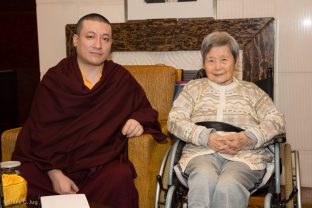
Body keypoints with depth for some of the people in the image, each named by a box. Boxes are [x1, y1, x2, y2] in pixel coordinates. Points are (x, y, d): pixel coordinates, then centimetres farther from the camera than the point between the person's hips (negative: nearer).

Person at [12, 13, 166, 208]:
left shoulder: (121, 78, 8)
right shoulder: (54, 79, 3)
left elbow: (145, 109, 21)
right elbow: (41, 132, -2)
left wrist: (138, 120, -4)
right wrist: (54, 173, -15)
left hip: (103, 162, 2)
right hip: (54, 162, -1)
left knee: (120, 178, -31)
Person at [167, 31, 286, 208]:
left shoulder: (251, 90, 21)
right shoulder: (193, 87, 22)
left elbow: (277, 120, 10)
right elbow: (175, 120, 8)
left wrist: (248, 138, -10)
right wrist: (207, 137, -10)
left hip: (246, 154, 0)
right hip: (201, 152, 0)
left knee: (228, 185, -35)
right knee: (203, 180, -37)